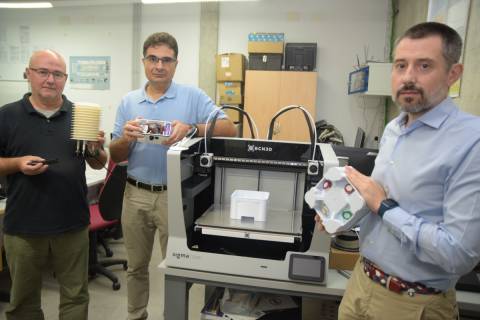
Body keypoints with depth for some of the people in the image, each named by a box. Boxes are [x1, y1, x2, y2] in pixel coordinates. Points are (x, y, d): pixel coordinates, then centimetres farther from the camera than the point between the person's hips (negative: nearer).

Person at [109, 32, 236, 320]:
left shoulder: (193, 96, -3)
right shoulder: (129, 102, 6)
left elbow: (229, 129, -14)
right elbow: (116, 156, 6)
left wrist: (191, 128, -29)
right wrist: (126, 138, -17)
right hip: (136, 194, 4)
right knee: (136, 267, 18)